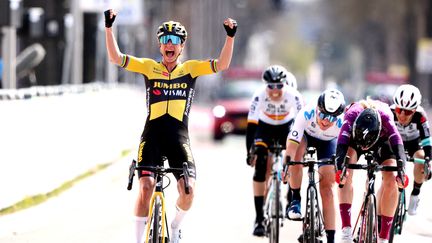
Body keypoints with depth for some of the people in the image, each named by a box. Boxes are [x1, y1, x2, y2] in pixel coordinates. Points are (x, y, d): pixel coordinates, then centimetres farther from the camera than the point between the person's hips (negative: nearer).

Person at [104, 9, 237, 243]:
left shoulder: (190, 68, 8)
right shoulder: (149, 67, 8)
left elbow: (222, 64, -3)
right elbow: (116, 57, -1)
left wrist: (230, 36, -16)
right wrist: (109, 28, -12)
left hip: (179, 137, 0)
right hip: (152, 135, 0)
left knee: (188, 190, -13)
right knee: (146, 186, -15)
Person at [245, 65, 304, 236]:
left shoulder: (293, 95, -30)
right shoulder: (259, 96, -30)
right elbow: (251, 125, -30)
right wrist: (249, 152, -36)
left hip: (287, 127, 1)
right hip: (265, 127, -1)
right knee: (260, 168, -16)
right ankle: (259, 217, -16)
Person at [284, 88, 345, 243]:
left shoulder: (342, 124, -37)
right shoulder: (306, 114, -41)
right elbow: (291, 145, -45)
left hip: (327, 142, 0)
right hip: (306, 134, 0)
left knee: (327, 188, -11)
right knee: (297, 153, -36)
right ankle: (295, 199, -18)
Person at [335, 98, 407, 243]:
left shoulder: (385, 116, -40)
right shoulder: (352, 115, -40)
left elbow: (397, 142, -49)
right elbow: (342, 143, -50)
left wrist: (402, 169, -64)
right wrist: (340, 168, -66)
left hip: (382, 140, 0)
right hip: (354, 139, 0)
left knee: (391, 181, -19)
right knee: (346, 172, -28)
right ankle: (346, 231, -29)